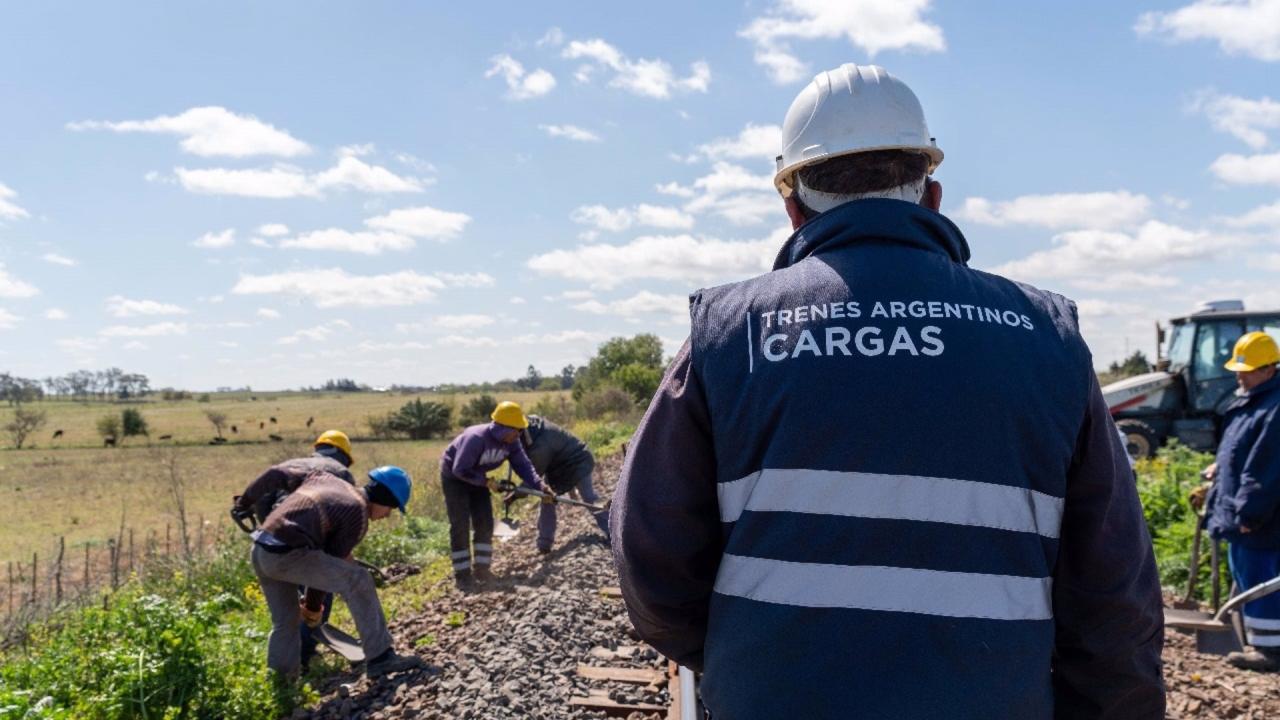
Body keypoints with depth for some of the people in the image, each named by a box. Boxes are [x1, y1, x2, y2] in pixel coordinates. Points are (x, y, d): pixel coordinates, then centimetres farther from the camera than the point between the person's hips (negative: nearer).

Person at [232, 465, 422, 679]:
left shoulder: (325, 478, 19)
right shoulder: (359, 515, -2)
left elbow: (275, 476, 21)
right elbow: (334, 559, 3)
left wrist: (245, 501, 35)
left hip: (259, 552, 9)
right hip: (287, 554, -9)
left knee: (285, 621, 21)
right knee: (357, 582, -6)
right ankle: (380, 657, -4)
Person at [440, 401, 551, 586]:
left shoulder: (511, 442, -16)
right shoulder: (476, 438, -36)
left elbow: (523, 465, -18)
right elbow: (460, 470, -33)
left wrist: (540, 487, -31)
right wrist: (486, 482, -29)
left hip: (476, 477, 7)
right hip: (454, 476, -7)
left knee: (485, 523, 2)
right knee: (460, 526, -9)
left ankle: (481, 568, 12)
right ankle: (462, 573, -1)